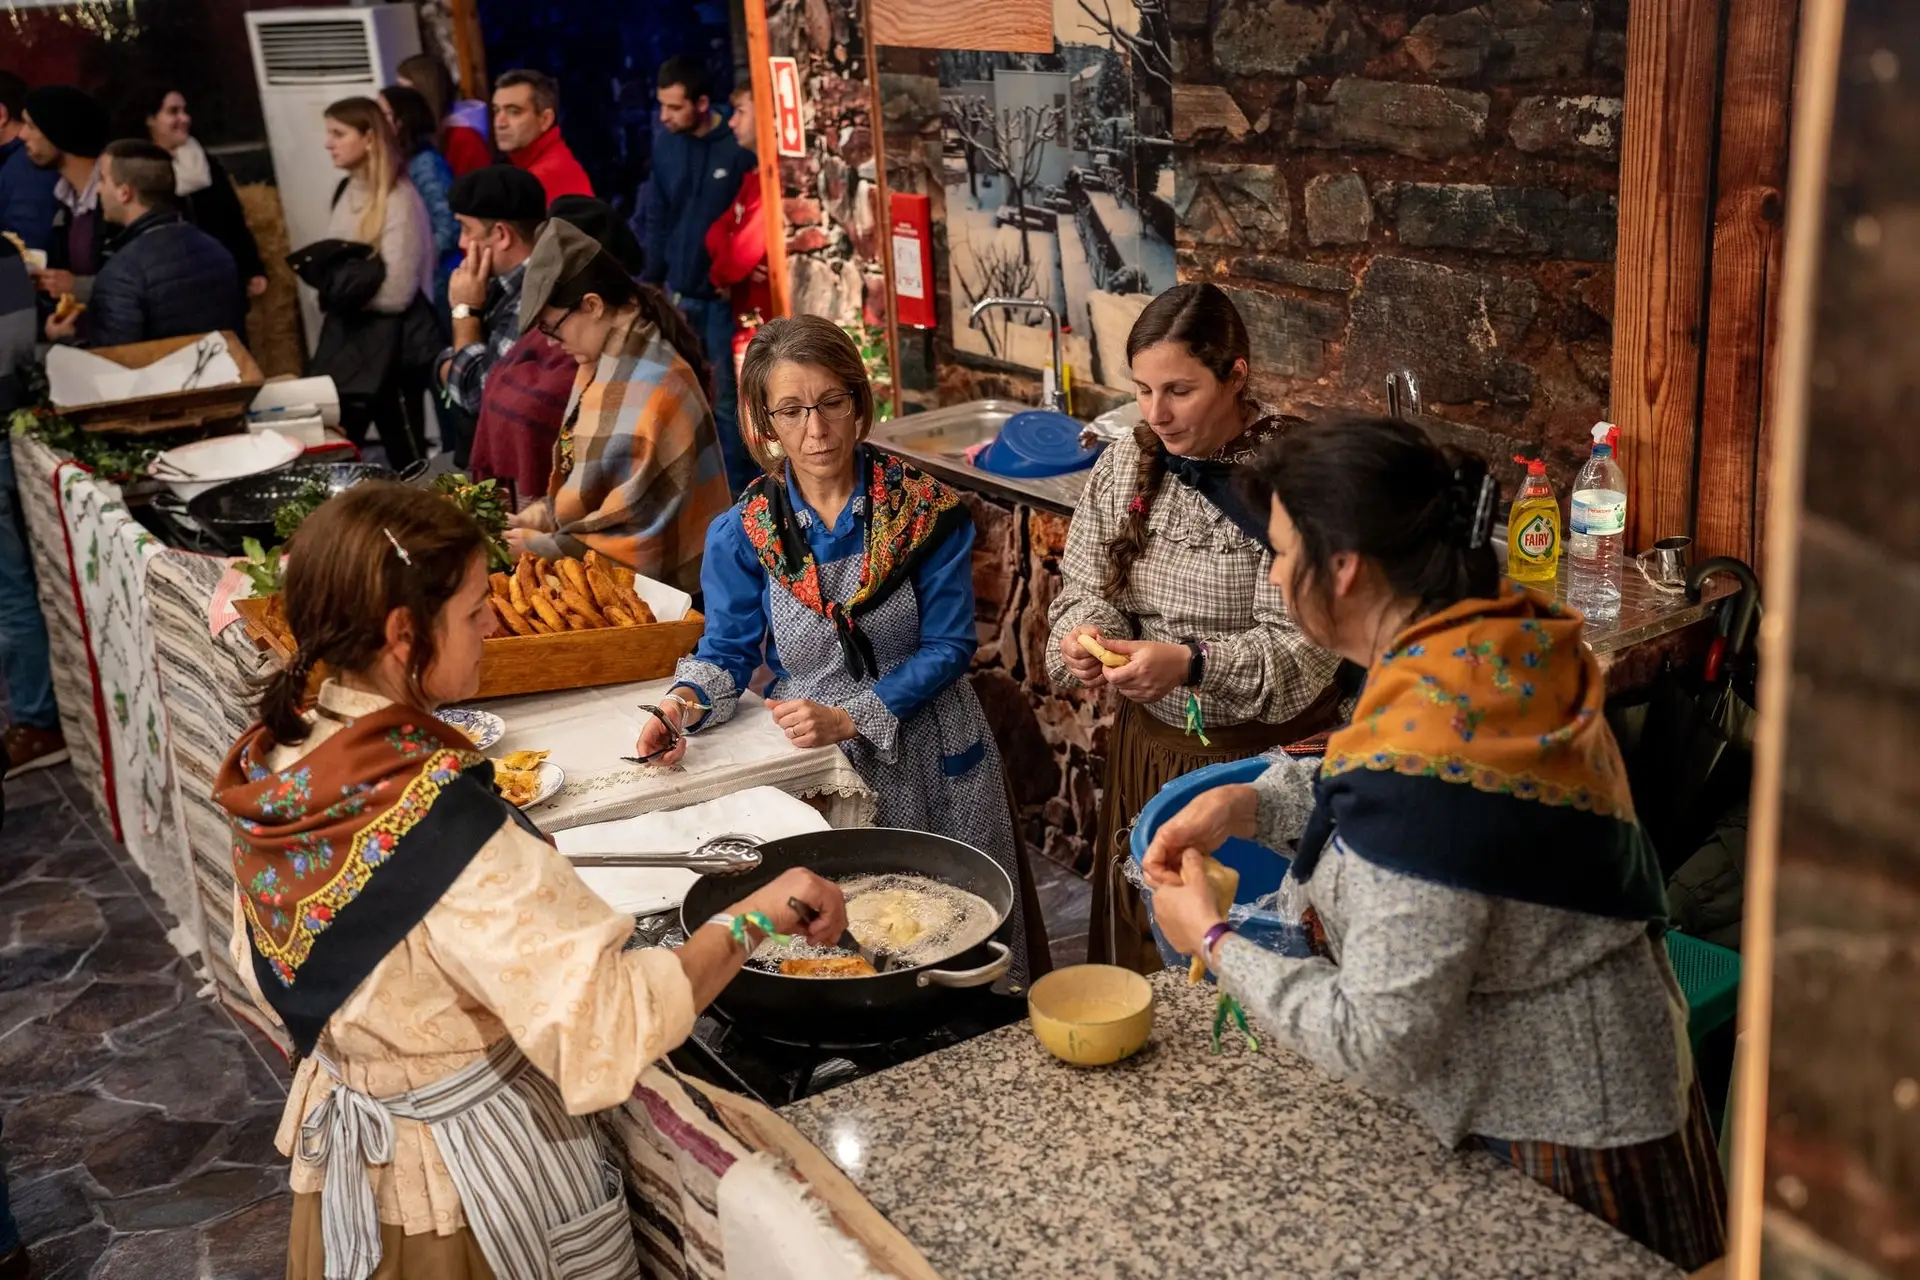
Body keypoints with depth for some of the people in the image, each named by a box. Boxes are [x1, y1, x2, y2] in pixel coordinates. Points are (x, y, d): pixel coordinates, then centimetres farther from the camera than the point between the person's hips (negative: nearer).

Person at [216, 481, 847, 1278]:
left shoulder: (272, 768, -9)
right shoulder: (438, 817, -33)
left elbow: (270, 972, 6)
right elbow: (607, 1027, -36)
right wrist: (752, 918, -26)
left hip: (343, 1150, 7)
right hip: (464, 1173, -7)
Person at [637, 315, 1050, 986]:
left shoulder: (928, 511, -7)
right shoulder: (741, 534, -3)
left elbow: (948, 647, -7)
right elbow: (727, 651, 7)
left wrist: (850, 719, -17)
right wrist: (686, 702, -15)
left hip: (925, 760, 0)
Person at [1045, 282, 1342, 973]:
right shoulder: (1124, 464, 1)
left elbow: (1300, 650, -19)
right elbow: (1087, 590, 5)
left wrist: (1190, 664, -34)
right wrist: (1083, 635, -18)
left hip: (1262, 759, -5)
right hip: (1148, 748, 5)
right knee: (1140, 957, 16)